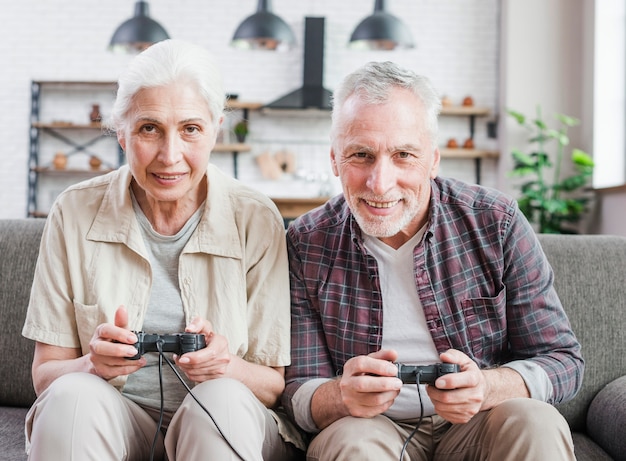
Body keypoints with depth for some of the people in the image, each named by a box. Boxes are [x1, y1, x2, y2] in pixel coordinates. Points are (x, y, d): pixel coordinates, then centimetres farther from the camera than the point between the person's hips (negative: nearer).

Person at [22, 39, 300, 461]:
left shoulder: (257, 221, -7)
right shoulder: (76, 214, -4)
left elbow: (275, 386, -3)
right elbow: (45, 373, -2)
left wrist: (229, 368, -26)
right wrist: (93, 364, -25)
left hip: (223, 426, 0)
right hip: (110, 424, 1)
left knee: (225, 401, -32)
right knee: (72, 395, -30)